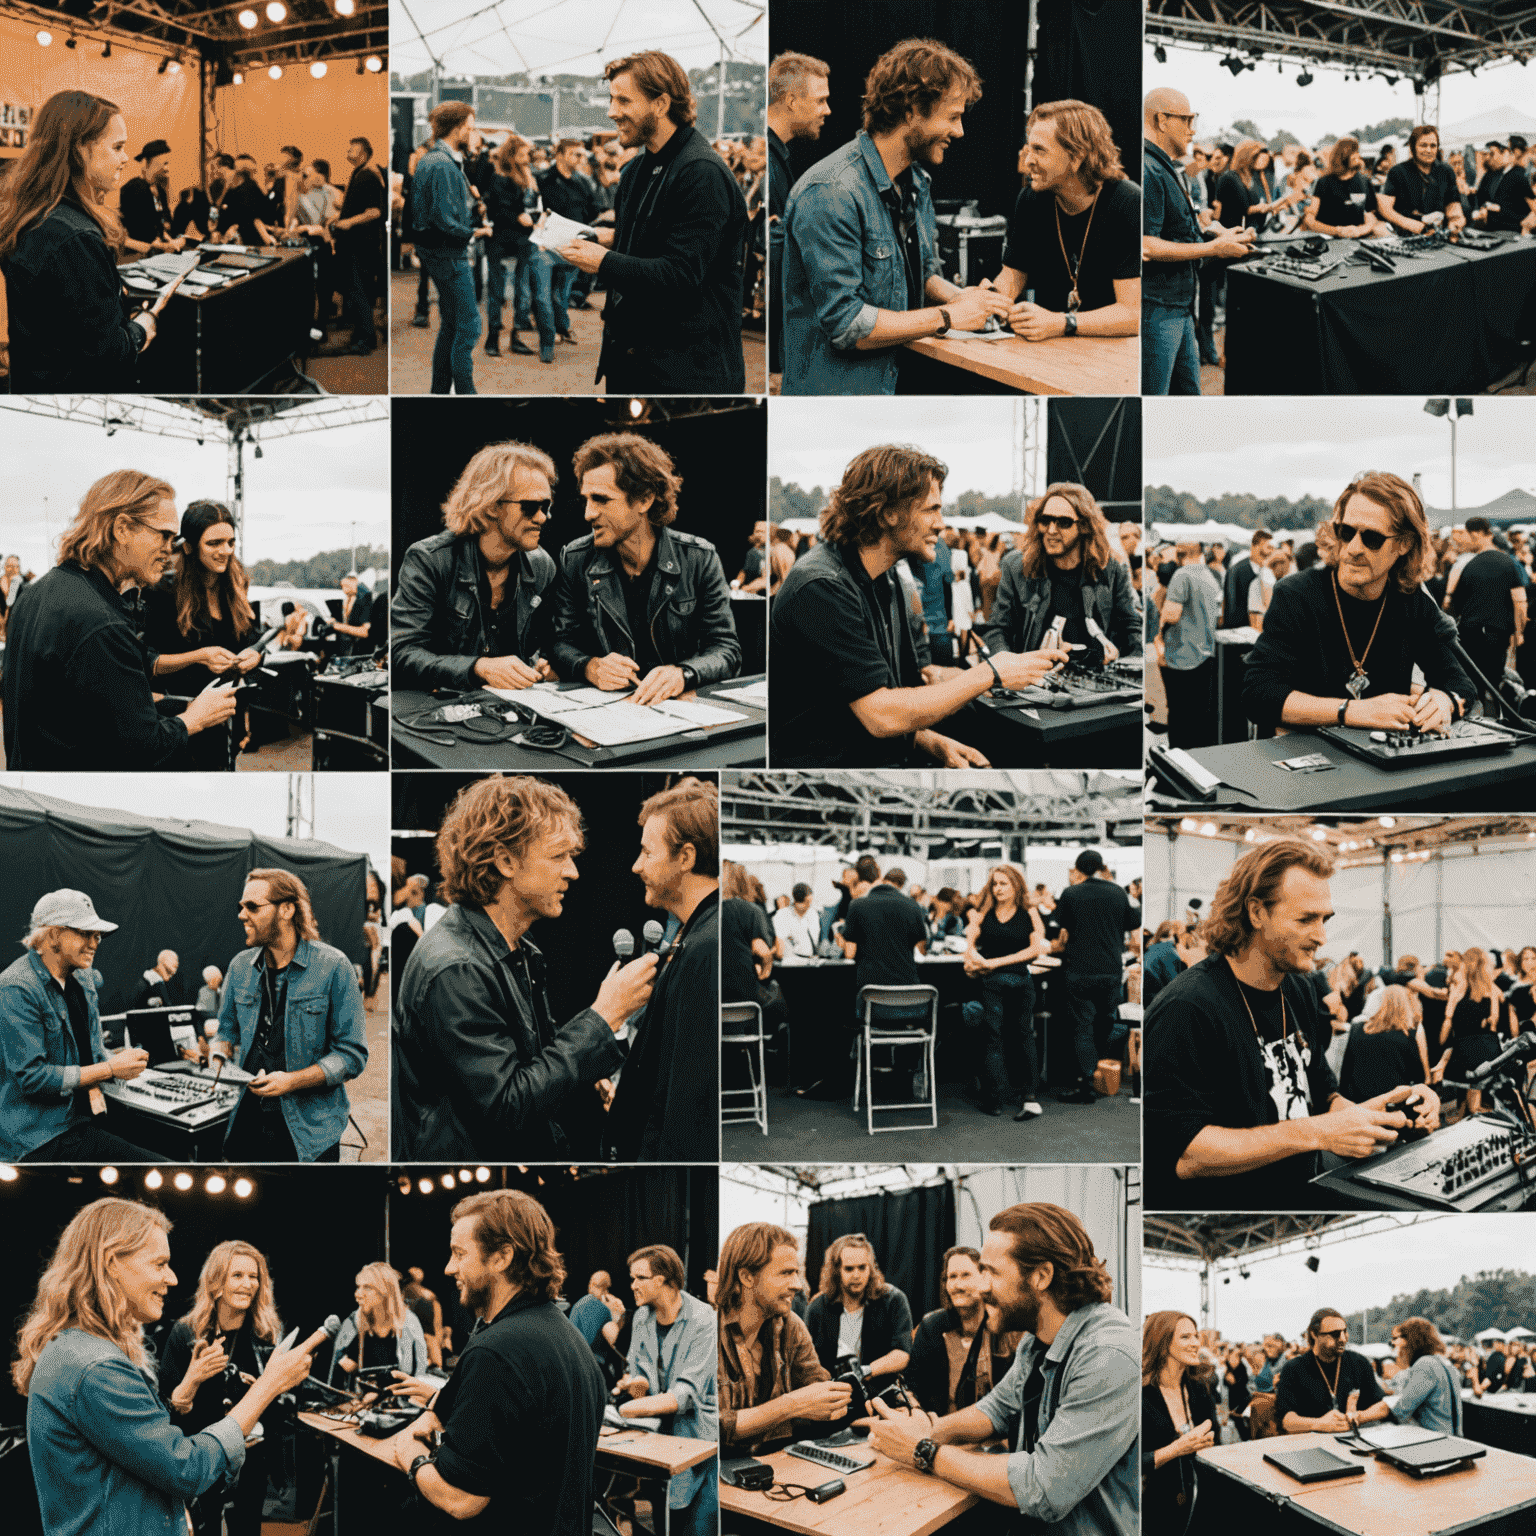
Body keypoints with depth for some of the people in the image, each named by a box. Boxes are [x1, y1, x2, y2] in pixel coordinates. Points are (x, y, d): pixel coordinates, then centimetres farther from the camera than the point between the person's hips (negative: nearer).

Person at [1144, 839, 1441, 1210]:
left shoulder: (1297, 991, 13)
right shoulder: (1186, 1009, -16)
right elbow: (1180, 1153, -23)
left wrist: (1368, 1110, -5)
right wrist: (1316, 1133, -24)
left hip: (1301, 1202, 8)